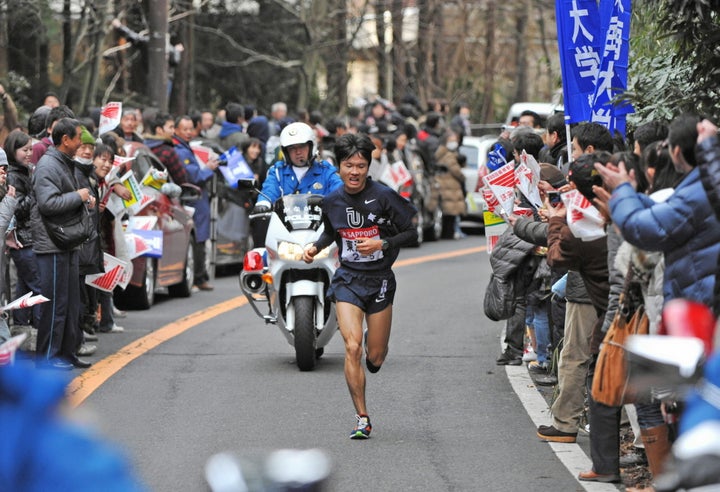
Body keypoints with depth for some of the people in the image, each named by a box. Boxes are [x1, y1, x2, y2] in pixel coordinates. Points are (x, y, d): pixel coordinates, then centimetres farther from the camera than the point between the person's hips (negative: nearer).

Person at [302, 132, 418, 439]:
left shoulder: (383, 196, -10)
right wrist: (316, 247, 3)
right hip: (347, 279, 1)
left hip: (380, 279, -1)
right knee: (352, 348, -17)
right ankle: (362, 419, -9)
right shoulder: (331, 201, 1)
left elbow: (413, 233, -6)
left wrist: (382, 244, -19)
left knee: (375, 358, 5)